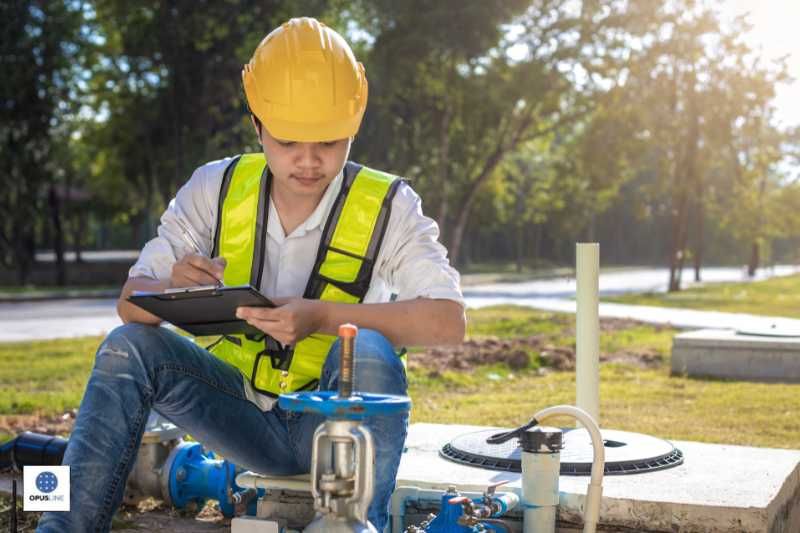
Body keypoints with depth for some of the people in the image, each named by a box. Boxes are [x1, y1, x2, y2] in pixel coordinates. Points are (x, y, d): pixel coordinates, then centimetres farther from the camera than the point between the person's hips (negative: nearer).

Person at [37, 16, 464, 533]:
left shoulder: (388, 206, -11)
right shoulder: (216, 189, -3)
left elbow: (448, 320, -21)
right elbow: (130, 304, -4)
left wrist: (322, 316, -33)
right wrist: (170, 290, -29)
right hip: (245, 415, 3)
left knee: (366, 349, -33)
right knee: (129, 346, -19)